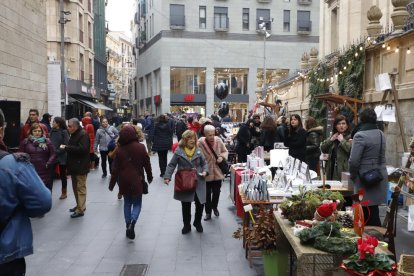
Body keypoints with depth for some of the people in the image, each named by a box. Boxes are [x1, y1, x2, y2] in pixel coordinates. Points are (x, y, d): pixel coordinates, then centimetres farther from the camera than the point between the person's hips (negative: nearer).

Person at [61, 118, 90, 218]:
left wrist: (66, 147, -21)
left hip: (80, 167, -10)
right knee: (75, 187, 17)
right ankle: (79, 205, 29)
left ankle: (80, 209, -1)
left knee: (80, 188, -5)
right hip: (74, 166, 10)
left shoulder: (83, 134, -15)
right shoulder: (74, 134, 15)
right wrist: (65, 147, 4)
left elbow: (82, 149, -26)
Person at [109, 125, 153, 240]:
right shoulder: (140, 147, -10)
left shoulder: (119, 149, -6)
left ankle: (129, 226, 17)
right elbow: (147, 163, -1)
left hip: (124, 181, 2)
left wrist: (112, 184, 6)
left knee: (127, 203, 16)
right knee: (137, 203, 9)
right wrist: (149, 176, 15)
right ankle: (132, 221, -17)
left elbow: (115, 168, -3)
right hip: (137, 181, -2)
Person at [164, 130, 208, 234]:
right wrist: (167, 177, -11)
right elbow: (171, 165, -2)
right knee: (186, 205, 9)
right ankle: (187, 225, 28)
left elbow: (204, 163, 12)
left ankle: (197, 223, 32)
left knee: (200, 204, 6)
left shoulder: (198, 151, 2)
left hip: (198, 182, 2)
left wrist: (205, 171, -7)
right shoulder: (179, 151, -5)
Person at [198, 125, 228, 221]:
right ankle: (208, 212, 26)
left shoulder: (218, 140, -8)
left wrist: (222, 157, -13)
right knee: (207, 194, 9)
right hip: (206, 173, -3)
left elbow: (225, 151, 7)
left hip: (217, 172, 3)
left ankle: (214, 207, 42)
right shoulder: (200, 143, -19)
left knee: (216, 192, 15)